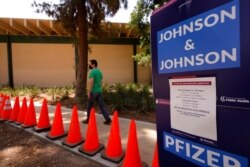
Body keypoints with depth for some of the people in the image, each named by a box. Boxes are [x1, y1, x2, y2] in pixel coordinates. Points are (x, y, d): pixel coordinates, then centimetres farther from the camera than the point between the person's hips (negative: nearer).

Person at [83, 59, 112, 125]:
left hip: (93, 91, -7)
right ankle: (108, 119, 4)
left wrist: (89, 92, -18)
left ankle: (88, 120, 23)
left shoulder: (92, 71, -13)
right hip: (99, 91, 8)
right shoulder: (100, 71, 14)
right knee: (102, 105, 6)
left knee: (90, 106, 9)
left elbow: (91, 82, -20)